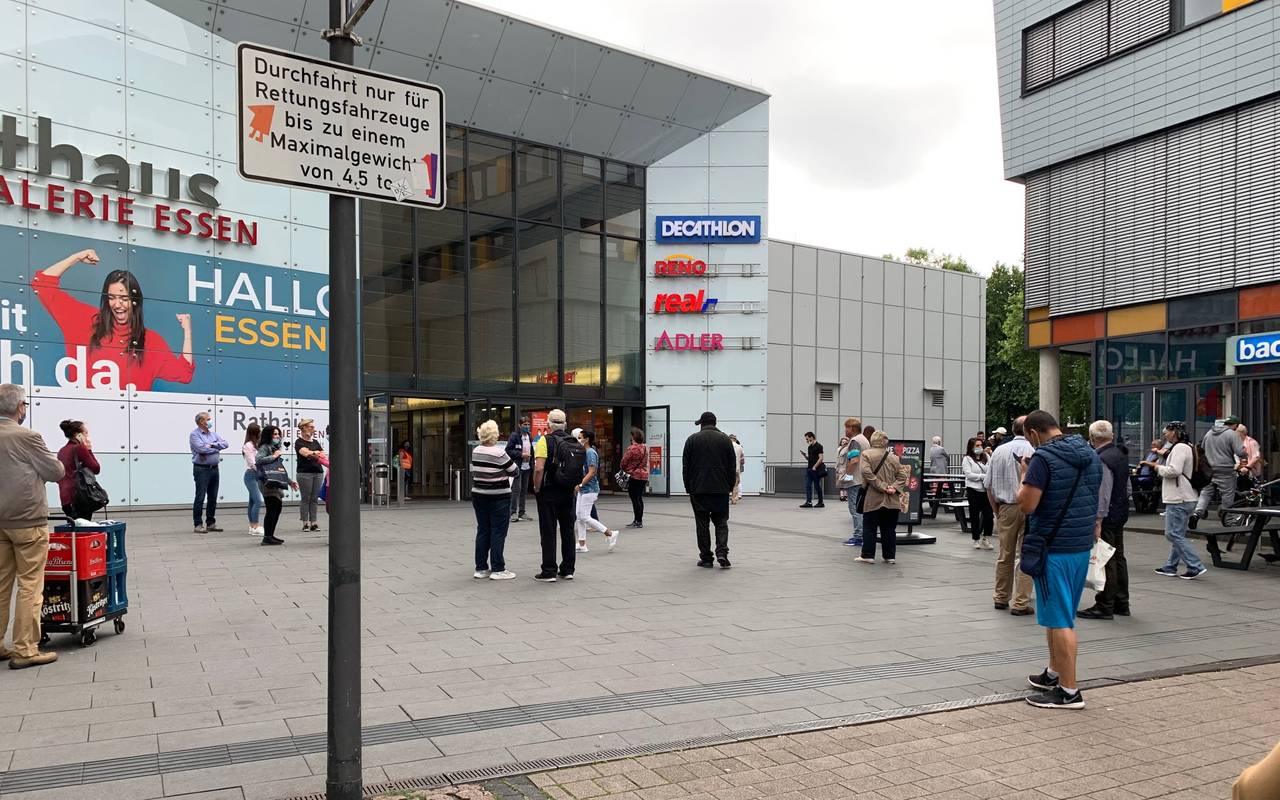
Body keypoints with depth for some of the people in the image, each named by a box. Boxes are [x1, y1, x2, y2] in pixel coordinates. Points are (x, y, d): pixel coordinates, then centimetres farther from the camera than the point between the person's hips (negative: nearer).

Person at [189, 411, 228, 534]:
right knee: (200, 497, -5)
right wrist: (217, 449, -5)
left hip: (214, 468, 7)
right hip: (201, 469, -6)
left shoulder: (213, 434, 15)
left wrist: (212, 445, -10)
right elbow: (201, 449, -19)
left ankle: (211, 523, 17)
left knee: (213, 497, 9)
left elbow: (225, 444, 5)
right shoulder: (194, 434, -5)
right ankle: (198, 525, 0)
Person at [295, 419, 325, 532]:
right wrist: (315, 453, -31)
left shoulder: (316, 442, 18)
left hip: (318, 472, 5)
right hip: (305, 473, -5)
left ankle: (314, 523, 6)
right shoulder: (299, 442, 0)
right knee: (305, 498, -2)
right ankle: (305, 523, 2)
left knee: (315, 498, 4)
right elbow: (305, 452, -18)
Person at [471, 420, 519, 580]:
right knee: (498, 533, 0)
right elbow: (515, 472, -8)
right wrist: (515, 463, 13)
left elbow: (475, 472, 11)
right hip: (498, 499, -6)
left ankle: (481, 568, 15)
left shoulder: (475, 452, 4)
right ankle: (497, 570, 3)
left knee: (482, 531, 11)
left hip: (479, 496, 7)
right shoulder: (499, 453, -17)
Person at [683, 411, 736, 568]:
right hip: (721, 489, 1)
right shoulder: (725, 439, 5)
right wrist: (730, 487, 12)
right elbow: (732, 467, 5)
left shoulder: (692, 440, 2)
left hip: (698, 490, -1)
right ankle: (722, 552, -10)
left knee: (702, 523, 5)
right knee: (721, 522, 8)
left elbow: (686, 467, 2)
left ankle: (706, 558, 6)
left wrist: (688, 488, 9)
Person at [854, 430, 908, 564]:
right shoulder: (893, 457, 10)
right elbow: (902, 475, 3)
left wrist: (882, 486, -14)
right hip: (892, 500, 3)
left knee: (869, 528, 3)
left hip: (873, 499, -3)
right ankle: (890, 556, 11)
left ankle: (868, 555, 3)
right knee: (889, 529, 9)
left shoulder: (866, 454, -2)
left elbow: (867, 472, -16)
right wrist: (894, 487, -7)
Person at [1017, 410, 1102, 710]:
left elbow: (1027, 504, -20)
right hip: (1082, 546, 9)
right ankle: (1054, 673, 33)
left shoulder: (1044, 457, -17)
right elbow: (1095, 500, 18)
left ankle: (1069, 691, 2)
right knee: (1061, 615, 20)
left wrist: (1025, 476, -3)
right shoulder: (1091, 454, 9)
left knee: (1059, 620, -2)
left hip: (1053, 548, -8)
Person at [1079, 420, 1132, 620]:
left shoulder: (1101, 460, -20)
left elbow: (1102, 496, -22)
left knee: (1105, 561, -4)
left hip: (1106, 516, -10)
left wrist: (1097, 520, -20)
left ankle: (1104, 607, 1)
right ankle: (1121, 604, 25)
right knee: (1118, 558, 16)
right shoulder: (1121, 455, 10)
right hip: (1121, 514, 10)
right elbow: (1128, 488, 18)